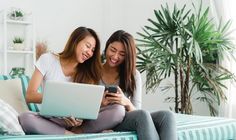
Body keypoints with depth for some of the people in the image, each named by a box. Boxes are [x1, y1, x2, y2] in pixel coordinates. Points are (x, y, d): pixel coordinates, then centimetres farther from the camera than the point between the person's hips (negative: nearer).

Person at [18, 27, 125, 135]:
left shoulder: (87, 72, 9)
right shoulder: (48, 59, 1)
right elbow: (29, 96, -7)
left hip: (76, 121, 2)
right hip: (52, 120, -2)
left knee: (119, 110, -21)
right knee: (25, 118, -36)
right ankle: (74, 135, -28)